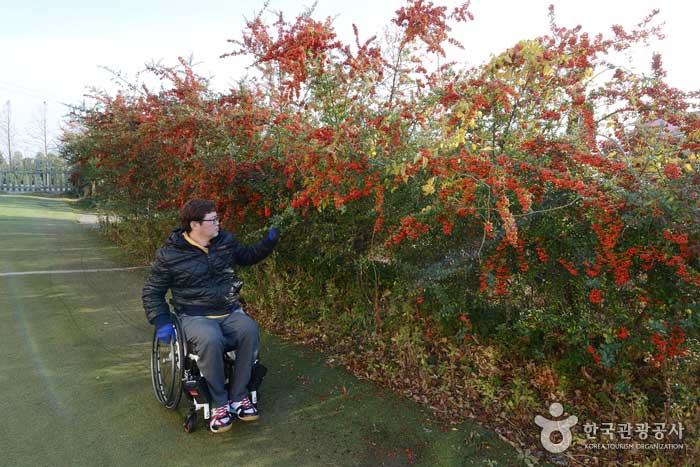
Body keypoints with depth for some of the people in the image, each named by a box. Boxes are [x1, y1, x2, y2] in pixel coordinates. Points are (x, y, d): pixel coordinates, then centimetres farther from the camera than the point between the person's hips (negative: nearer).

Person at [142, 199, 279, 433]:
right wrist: (161, 322, -6)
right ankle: (219, 403, -16)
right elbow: (152, 292, 5)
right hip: (196, 317, -3)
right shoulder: (170, 254, -4)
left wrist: (269, 242, 7)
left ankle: (238, 396, -13)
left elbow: (248, 256, 24)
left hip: (230, 312, 4)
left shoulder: (225, 241, 7)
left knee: (250, 331, -29)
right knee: (211, 340, -37)